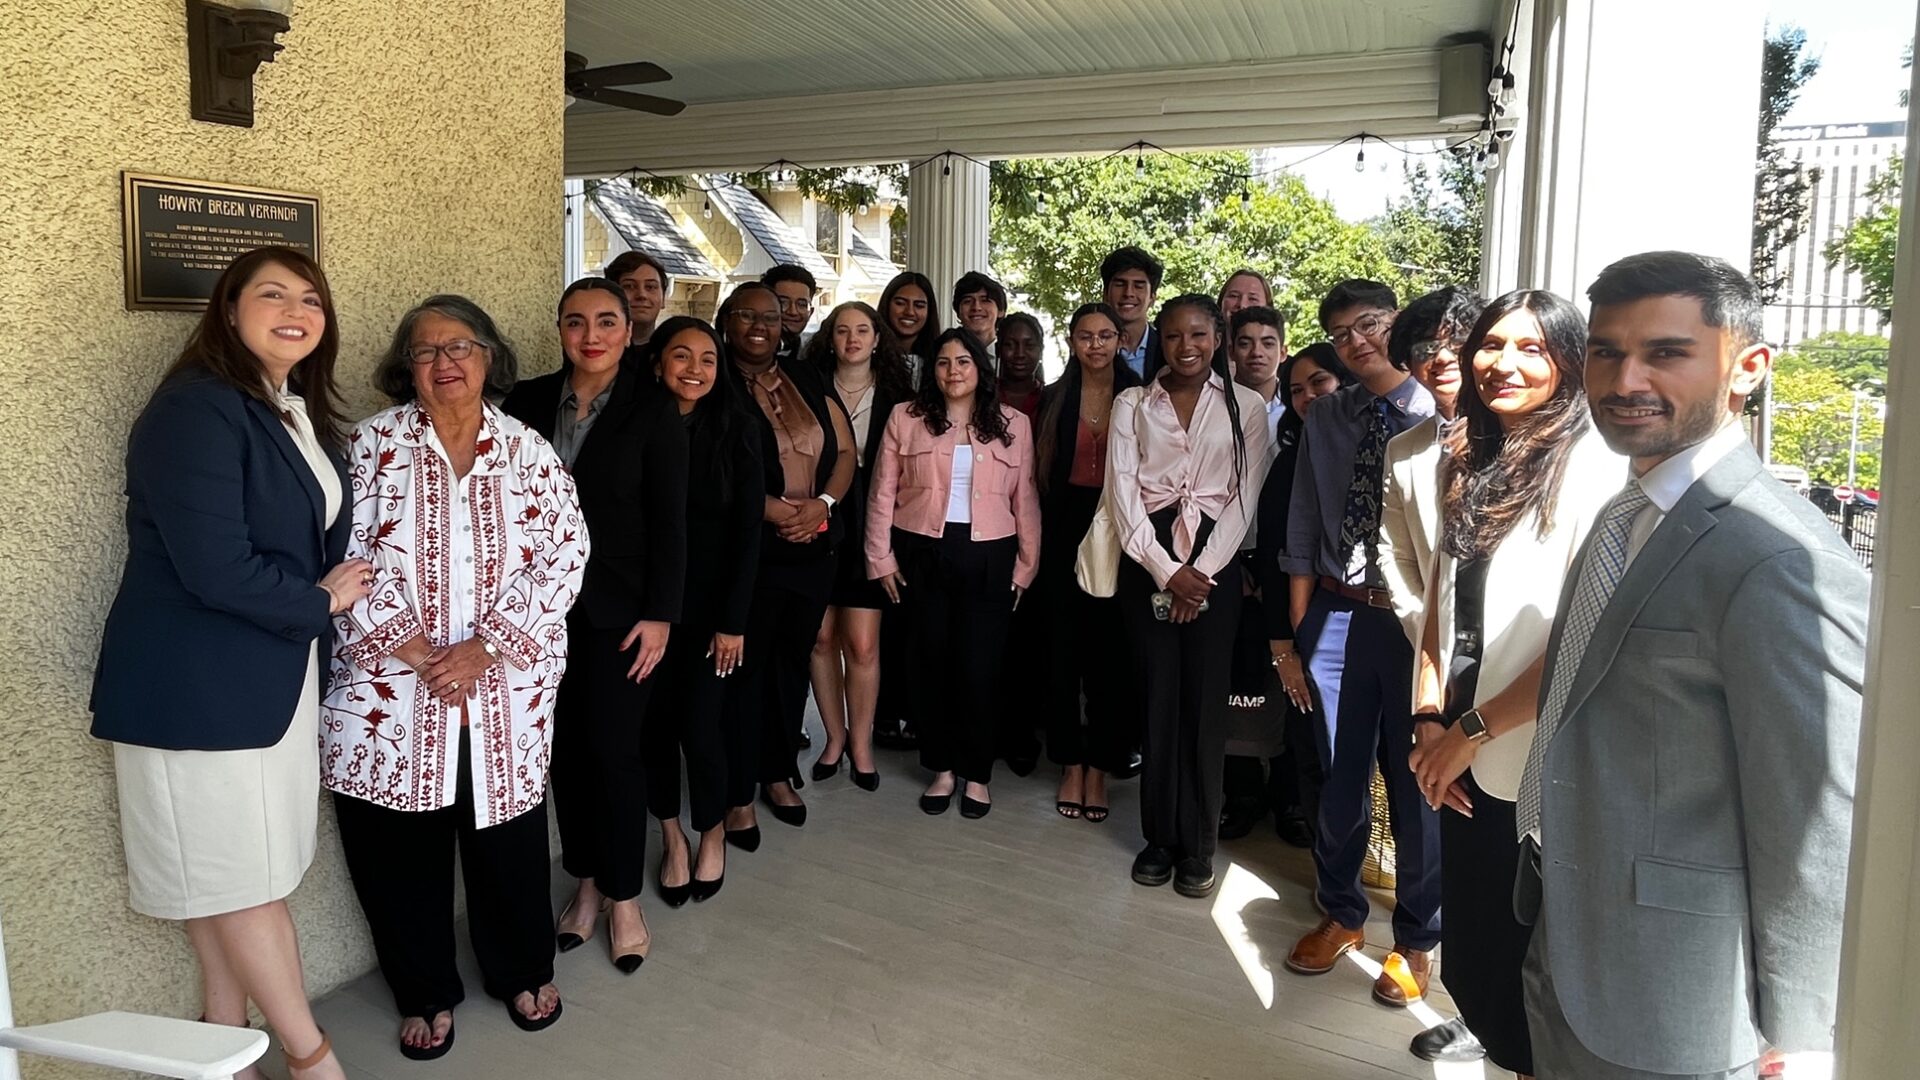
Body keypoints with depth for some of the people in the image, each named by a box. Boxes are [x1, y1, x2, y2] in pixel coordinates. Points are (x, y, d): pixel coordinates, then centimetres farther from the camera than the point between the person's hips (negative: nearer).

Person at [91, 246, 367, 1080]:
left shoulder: (304, 414, 12)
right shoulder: (195, 410, -17)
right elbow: (215, 569, -24)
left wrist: (340, 584, -3)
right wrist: (319, 602, -10)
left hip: (277, 673, 9)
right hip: (200, 684, -8)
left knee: (240, 871, 16)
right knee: (238, 872, 5)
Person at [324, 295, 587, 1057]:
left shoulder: (529, 452, 3)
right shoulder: (373, 444, 0)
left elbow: (565, 555, -5)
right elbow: (345, 556, -7)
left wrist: (486, 646, -13)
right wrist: (409, 648, -14)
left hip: (507, 693, 1)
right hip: (391, 692, 0)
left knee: (509, 837, 10)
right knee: (400, 848, 9)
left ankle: (524, 972, 35)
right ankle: (425, 992, 30)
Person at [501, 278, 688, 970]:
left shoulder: (652, 414, -4)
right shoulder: (526, 403, 5)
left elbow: (669, 523, -6)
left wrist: (660, 615, -10)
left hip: (619, 612, -3)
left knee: (614, 751, 0)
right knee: (566, 747, 10)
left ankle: (623, 898, 17)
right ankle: (586, 882, 28)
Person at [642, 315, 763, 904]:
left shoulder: (735, 431, -3)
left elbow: (747, 532, -4)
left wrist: (733, 621, -7)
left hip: (710, 605, -1)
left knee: (699, 724, -3)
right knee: (656, 721, 7)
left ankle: (712, 833, 24)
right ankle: (671, 836, 28)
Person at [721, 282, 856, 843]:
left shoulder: (806, 381, 12)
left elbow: (845, 450, 10)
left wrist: (823, 503, -7)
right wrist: (766, 507, -16)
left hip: (813, 546, 5)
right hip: (747, 548, -5)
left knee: (793, 661, 12)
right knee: (746, 666, 0)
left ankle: (778, 774, 28)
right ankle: (739, 794, 12)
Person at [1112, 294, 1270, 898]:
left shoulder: (1245, 406, 5)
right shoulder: (1132, 404, 8)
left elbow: (1247, 495, 0)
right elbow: (1123, 491, 0)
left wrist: (1201, 571, -9)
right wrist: (1166, 570, -9)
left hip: (1215, 563, -1)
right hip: (1149, 562, 1)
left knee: (1203, 701, -1)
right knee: (1159, 698, 3)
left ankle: (1198, 846, 10)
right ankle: (1160, 836, 15)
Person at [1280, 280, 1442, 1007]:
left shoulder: (1441, 416, -5)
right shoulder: (1324, 420, 7)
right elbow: (1303, 531, 8)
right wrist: (1297, 634, 6)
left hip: (1418, 619, -3)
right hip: (1337, 615, 3)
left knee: (1416, 782, 9)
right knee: (1339, 778, 14)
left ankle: (1416, 939, 30)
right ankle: (1340, 914, 37)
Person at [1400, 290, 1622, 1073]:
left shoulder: (1590, 469, -16)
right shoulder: (1467, 462, 7)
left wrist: (1473, 729, -15)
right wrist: (1430, 717, -3)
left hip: (1538, 759, -6)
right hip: (1463, 750, 7)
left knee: (1528, 942, 11)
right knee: (1471, 913, 24)